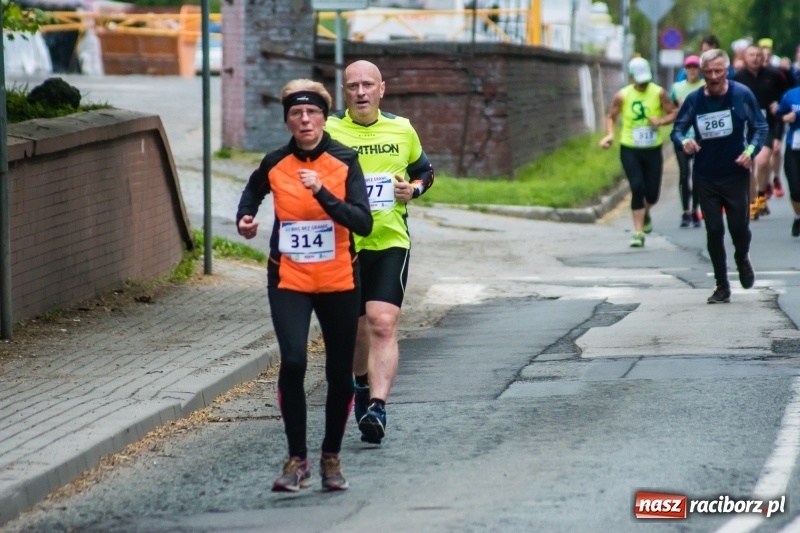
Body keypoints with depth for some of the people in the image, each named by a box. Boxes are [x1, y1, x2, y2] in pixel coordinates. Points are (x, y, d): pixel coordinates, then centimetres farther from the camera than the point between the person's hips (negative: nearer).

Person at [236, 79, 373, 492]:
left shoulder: (345, 161, -6)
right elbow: (252, 192, 23)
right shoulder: (274, 164, -1)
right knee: (292, 362, -18)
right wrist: (245, 219, 3)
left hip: (339, 282, 0)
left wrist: (322, 193, -27)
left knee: (340, 374, 7)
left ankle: (331, 457, 27)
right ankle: (297, 460, -6)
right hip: (289, 280, 0)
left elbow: (363, 223, -17)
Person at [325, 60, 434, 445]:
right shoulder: (328, 132, -2)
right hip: (344, 244, 0)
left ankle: (377, 407, -25)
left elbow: (425, 171, 21)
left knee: (383, 325, -17)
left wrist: (414, 188, -1)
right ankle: (363, 385, 42)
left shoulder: (402, 130, 5)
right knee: (358, 330, 13)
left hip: (391, 243, 0)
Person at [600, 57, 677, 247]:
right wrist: (610, 134, -11)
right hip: (629, 150, -1)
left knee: (652, 193, 6)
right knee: (637, 187, -15)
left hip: (653, 149, 1)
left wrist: (661, 121, -19)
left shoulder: (659, 93, -5)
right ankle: (638, 232, -7)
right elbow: (611, 116, 7)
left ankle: (645, 213, 43)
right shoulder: (622, 96, -5)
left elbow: (674, 113, 1)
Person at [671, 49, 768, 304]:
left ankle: (742, 260, 34)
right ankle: (722, 287, 12)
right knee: (714, 230, 2)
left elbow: (760, 127, 1)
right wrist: (684, 141, -21)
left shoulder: (742, 94, -6)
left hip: (736, 174, -1)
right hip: (705, 177, 1)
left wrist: (751, 150, -17)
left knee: (739, 227, -2)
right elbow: (677, 130, 3)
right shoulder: (694, 100, -2)